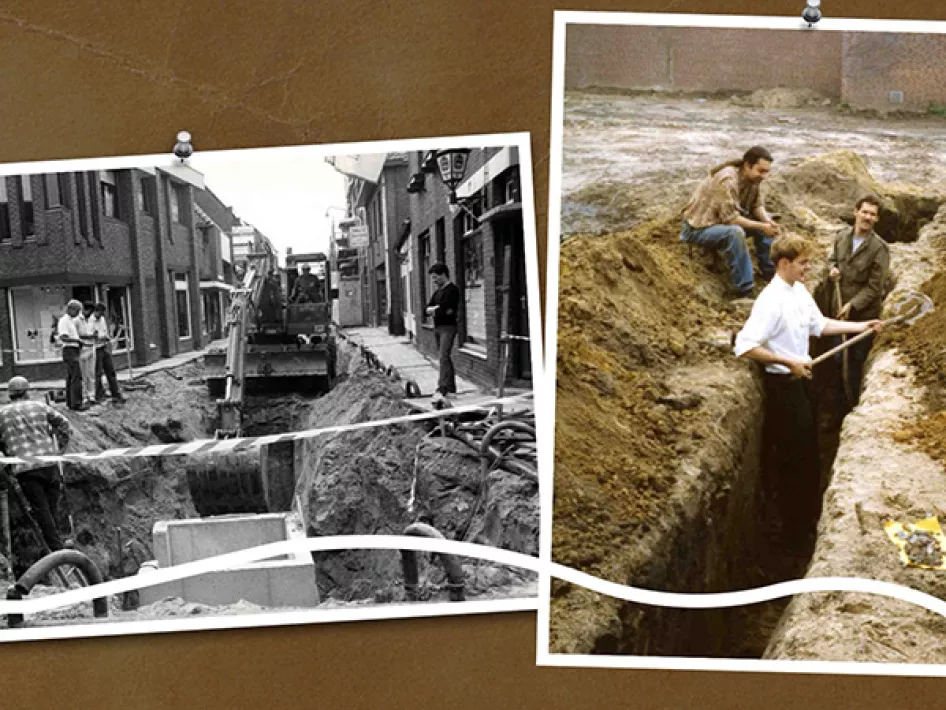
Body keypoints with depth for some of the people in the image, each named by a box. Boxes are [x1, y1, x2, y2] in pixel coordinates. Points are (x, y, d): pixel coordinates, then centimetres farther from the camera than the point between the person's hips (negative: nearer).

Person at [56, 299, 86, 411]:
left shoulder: (71, 321, 18)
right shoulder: (64, 321, -12)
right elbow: (63, 337, -22)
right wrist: (77, 340, -27)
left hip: (74, 351, 10)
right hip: (70, 350, -10)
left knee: (70, 377, 13)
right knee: (76, 376, -14)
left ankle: (70, 402, 18)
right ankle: (76, 403, -16)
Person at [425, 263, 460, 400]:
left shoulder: (452, 290, -10)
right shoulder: (438, 291, 18)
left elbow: (443, 309, -19)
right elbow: (428, 309, 9)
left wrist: (433, 310, -1)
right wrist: (438, 309, -10)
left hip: (448, 327, -9)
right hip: (437, 327, 9)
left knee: (444, 357, -17)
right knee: (445, 358, 12)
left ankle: (442, 389, -24)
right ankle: (451, 389, 19)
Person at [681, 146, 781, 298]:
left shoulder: (752, 178, -4)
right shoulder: (727, 180, -30)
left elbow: (757, 206, 3)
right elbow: (730, 218, -31)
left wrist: (768, 222, -17)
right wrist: (761, 226, -25)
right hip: (698, 228, -9)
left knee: (765, 221, 2)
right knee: (735, 232, -35)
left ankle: (769, 272, 13)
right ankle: (744, 291, -29)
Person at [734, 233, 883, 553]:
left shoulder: (800, 291, 3)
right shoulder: (771, 300, -25)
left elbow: (819, 325, 16)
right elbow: (745, 346, -31)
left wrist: (861, 326, 8)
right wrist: (789, 362, -28)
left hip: (800, 378, 9)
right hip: (782, 383, -9)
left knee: (808, 451, 21)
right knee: (796, 457, 0)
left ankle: (808, 519, 40)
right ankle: (797, 532, 16)